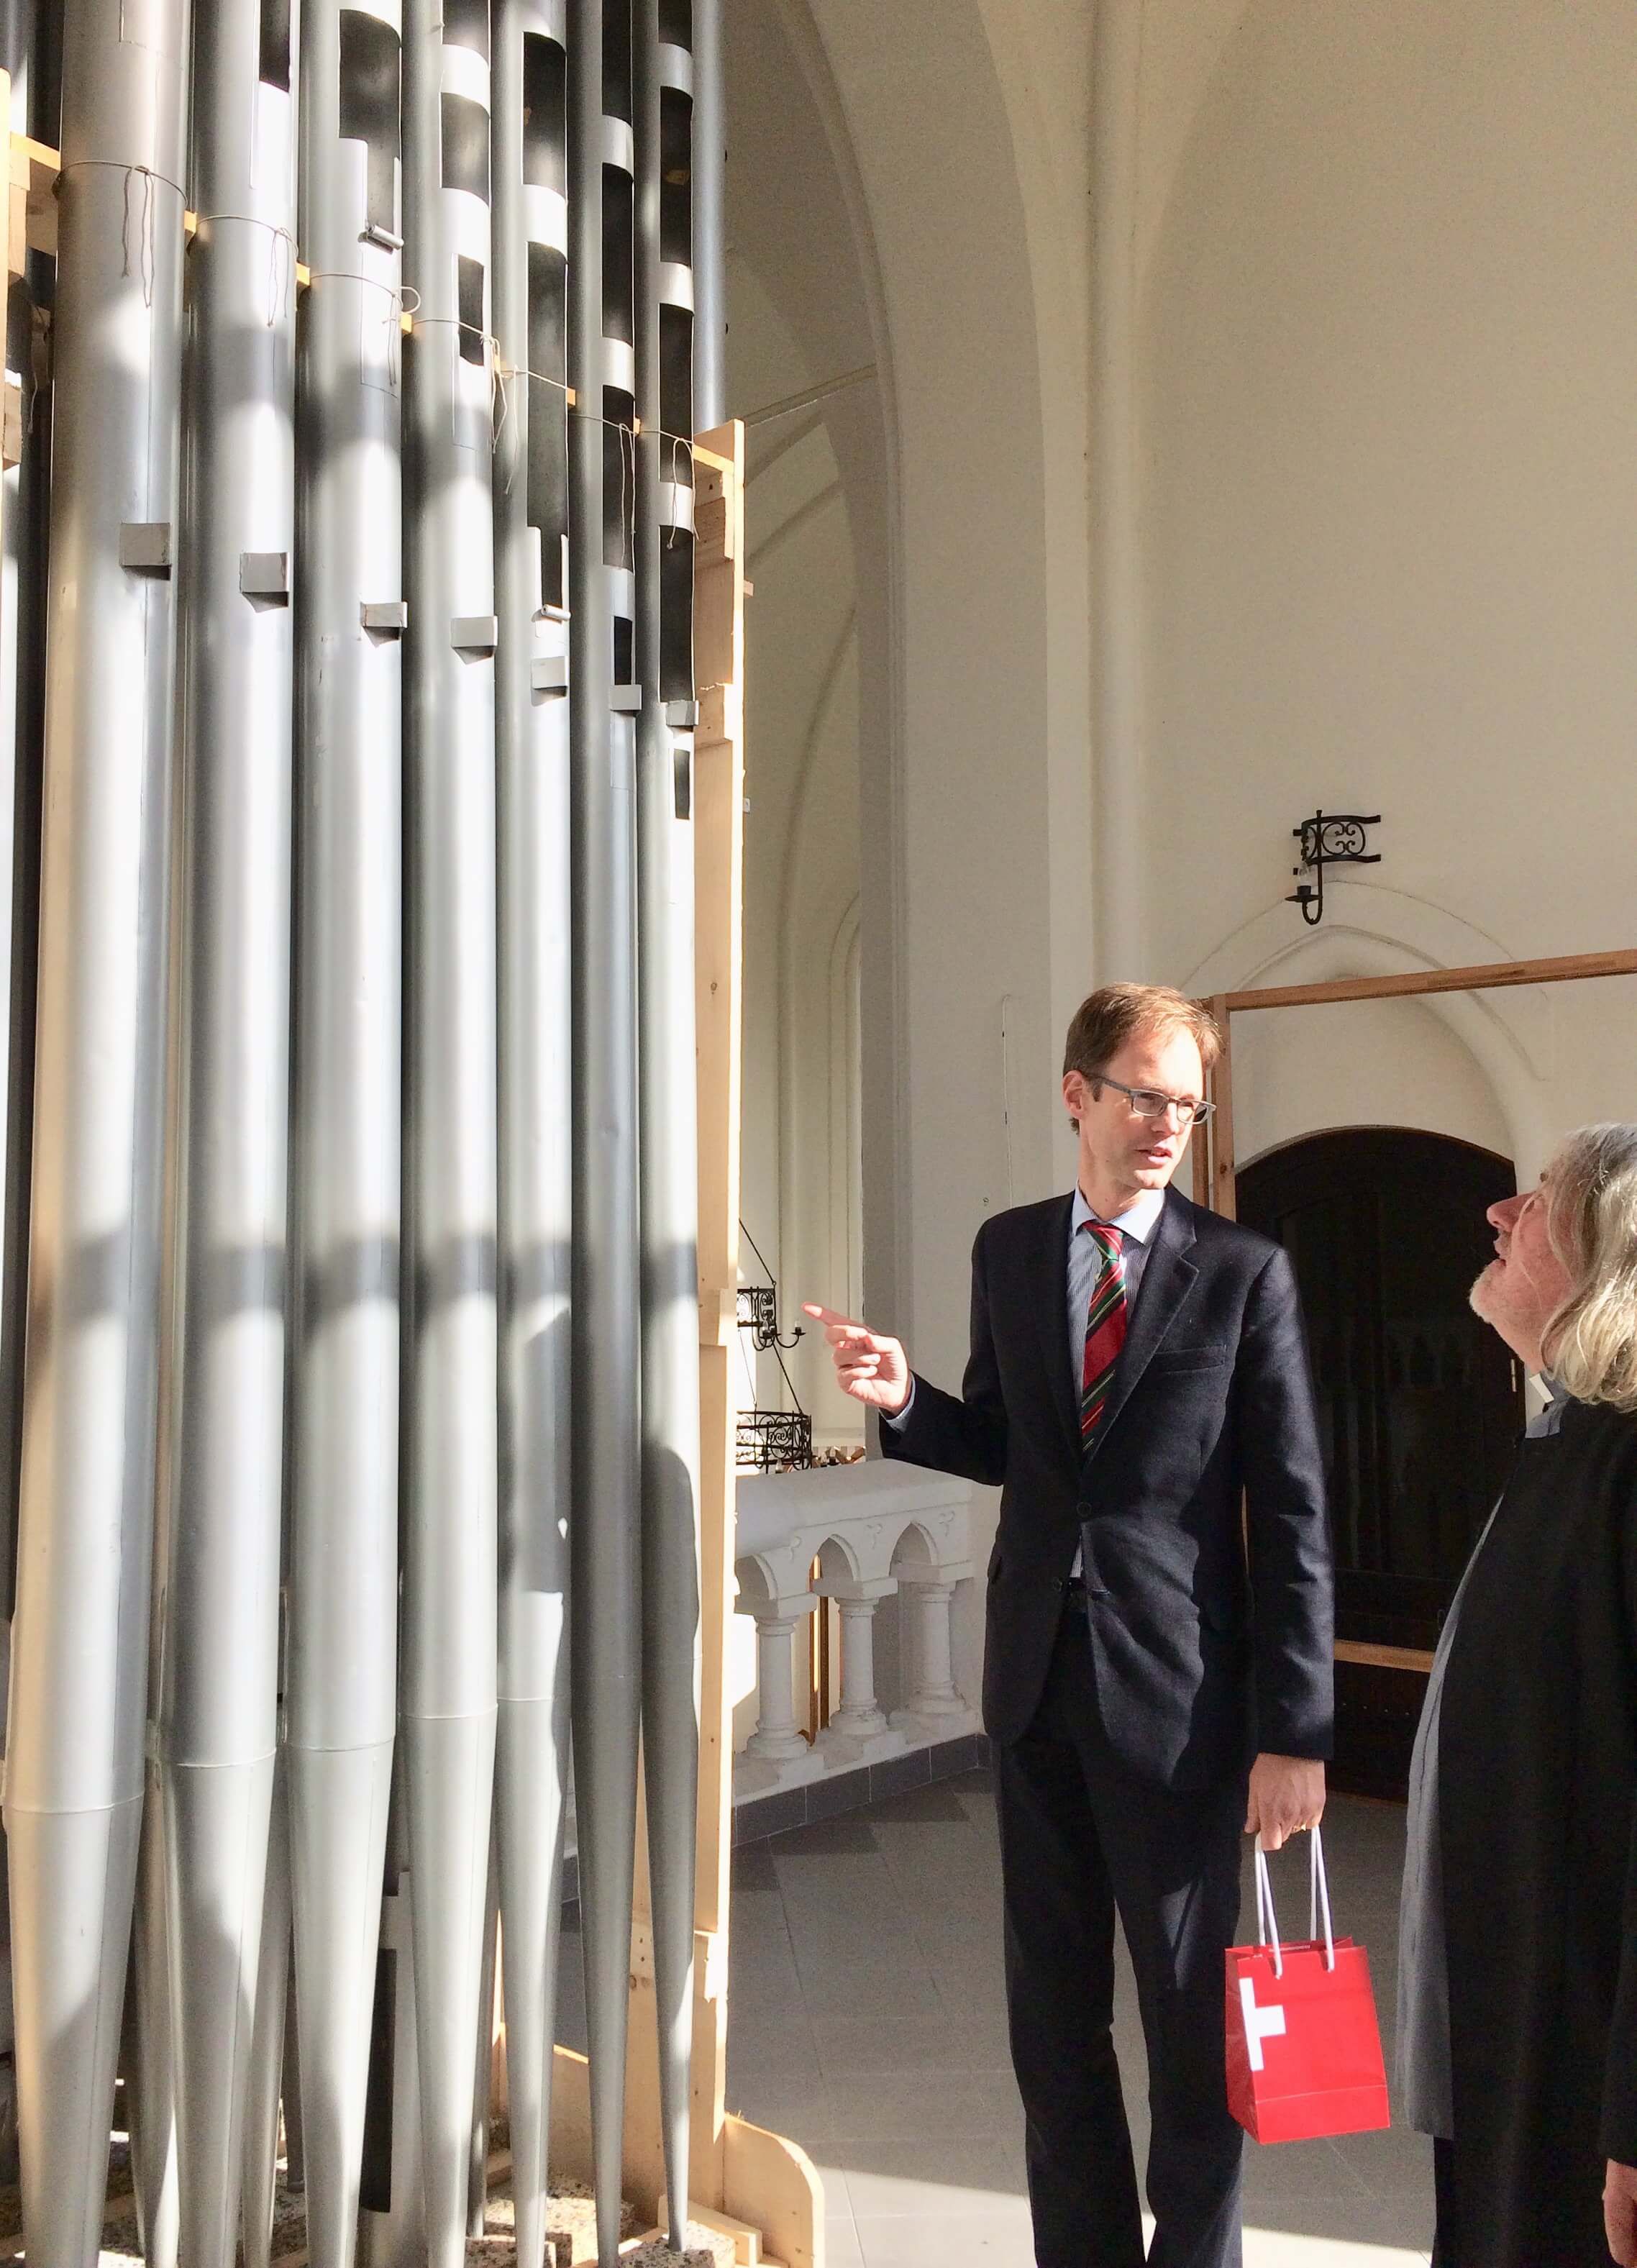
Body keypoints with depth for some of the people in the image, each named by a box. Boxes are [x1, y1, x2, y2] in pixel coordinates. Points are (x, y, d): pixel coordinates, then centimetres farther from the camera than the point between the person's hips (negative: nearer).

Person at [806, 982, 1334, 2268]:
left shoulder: (1245, 1272, -6)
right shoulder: (1008, 1251, 6)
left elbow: (1294, 1516, -7)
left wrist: (1295, 1734, -11)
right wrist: (906, 1399, -6)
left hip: (1180, 1690, -4)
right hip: (1038, 1678, 4)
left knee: (1193, 2014, 9)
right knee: (1053, 2013, 15)